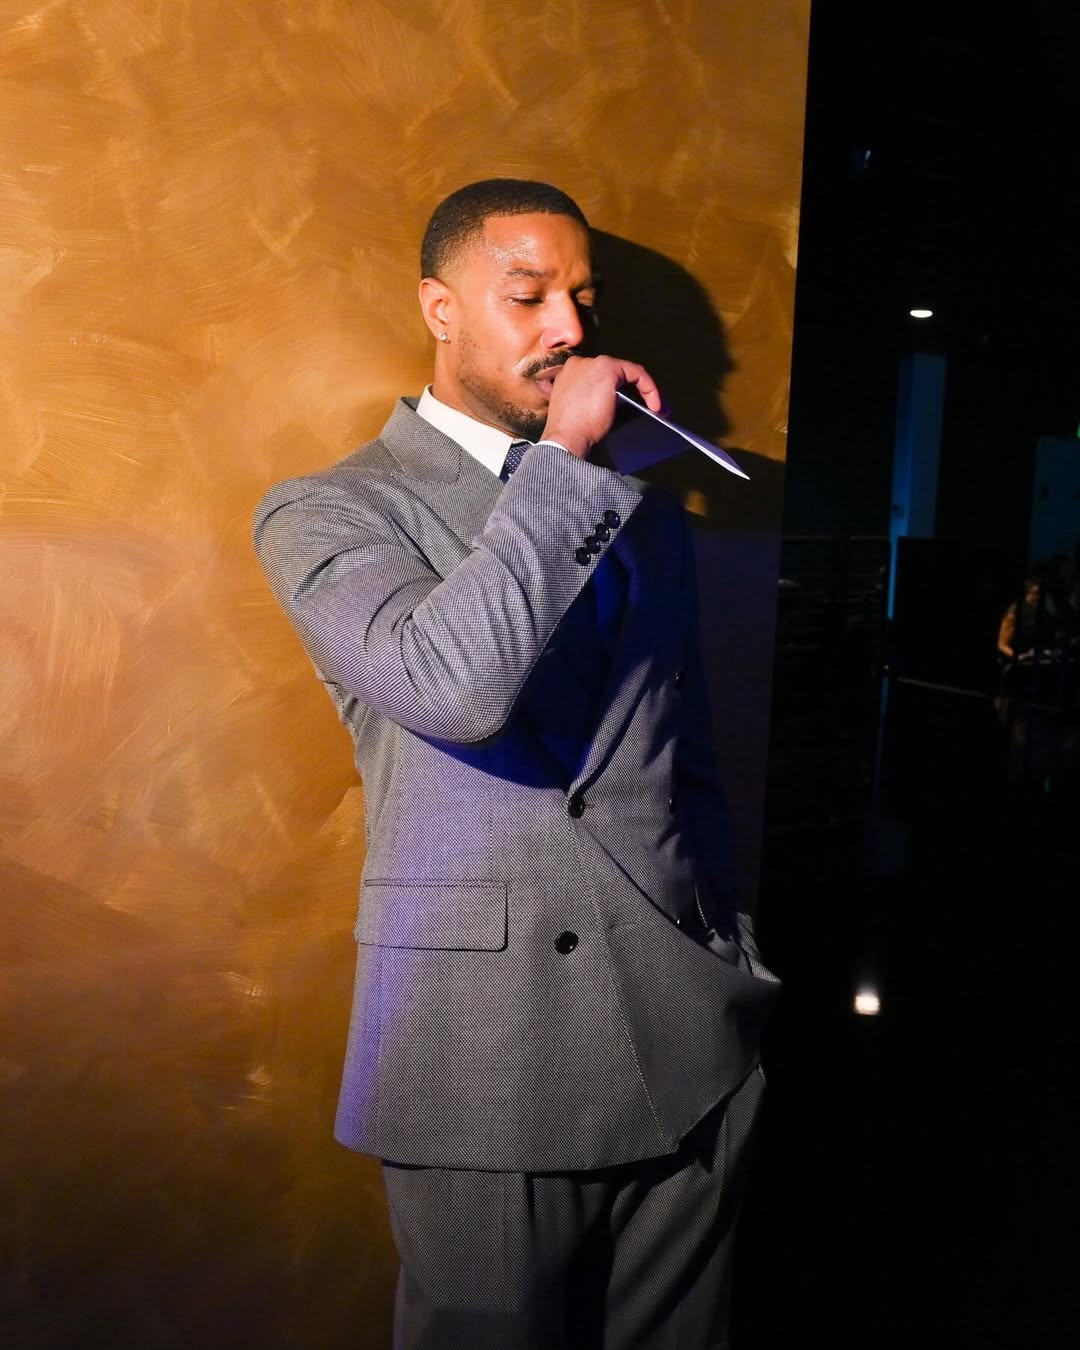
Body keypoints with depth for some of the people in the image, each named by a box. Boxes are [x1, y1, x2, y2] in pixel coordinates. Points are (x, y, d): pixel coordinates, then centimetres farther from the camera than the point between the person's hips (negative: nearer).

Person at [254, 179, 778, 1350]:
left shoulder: (644, 511, 14)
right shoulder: (329, 513, -3)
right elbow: (452, 689, -24)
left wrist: (733, 966, 16)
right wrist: (563, 456, -17)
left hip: (694, 1044, 5)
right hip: (492, 1056, -4)